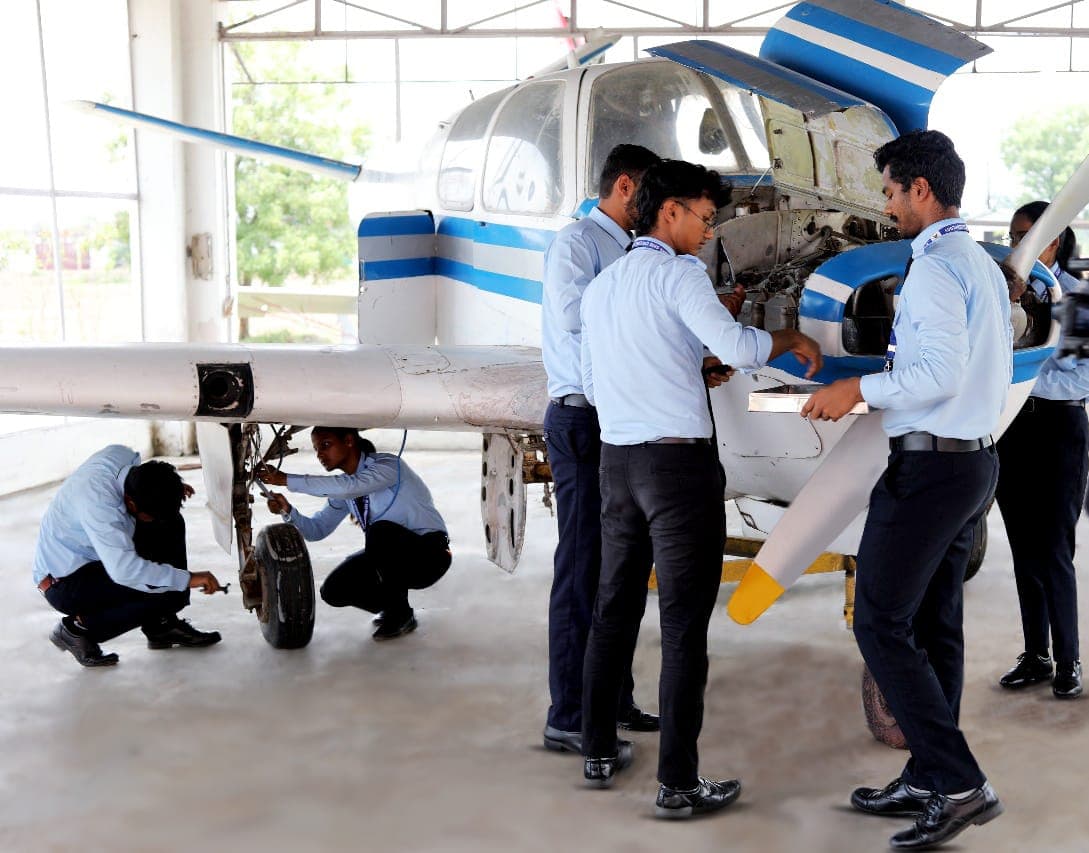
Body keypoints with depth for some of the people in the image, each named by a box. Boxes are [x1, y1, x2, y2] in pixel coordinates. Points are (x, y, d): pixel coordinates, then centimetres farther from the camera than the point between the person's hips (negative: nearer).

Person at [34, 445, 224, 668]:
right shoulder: (97, 500, -35)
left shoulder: (124, 456, -12)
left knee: (170, 524, -1)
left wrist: (173, 490, -5)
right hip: (64, 582, -9)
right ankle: (78, 628, -6)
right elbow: (124, 569, -41)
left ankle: (162, 626, 6)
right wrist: (188, 578, -36)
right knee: (169, 595, -22)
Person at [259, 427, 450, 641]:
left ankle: (401, 614, -15)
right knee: (333, 591, -12)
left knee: (380, 531, -36)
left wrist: (286, 480, -36)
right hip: (390, 557, 7)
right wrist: (288, 511, -18)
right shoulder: (342, 491, 5)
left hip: (430, 554, -7)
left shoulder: (388, 464, -19)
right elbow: (317, 529, 3)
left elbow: (349, 486, -38)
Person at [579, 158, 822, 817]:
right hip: (679, 461, -7)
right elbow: (736, 347, -21)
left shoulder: (601, 285, 15)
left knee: (615, 610, 15)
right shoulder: (677, 272, -7)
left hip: (617, 460, 8)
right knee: (684, 626, -3)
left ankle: (600, 752, 24)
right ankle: (679, 783, 0)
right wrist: (793, 338, -2)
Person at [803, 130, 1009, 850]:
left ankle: (959, 783, -7)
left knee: (882, 622, -6)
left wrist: (861, 389, -15)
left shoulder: (934, 265, -15)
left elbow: (942, 372, -25)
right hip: (977, 459, 10)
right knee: (936, 624, 13)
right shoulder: (986, 265, 16)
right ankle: (929, 781, 21)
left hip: (929, 464, -10)